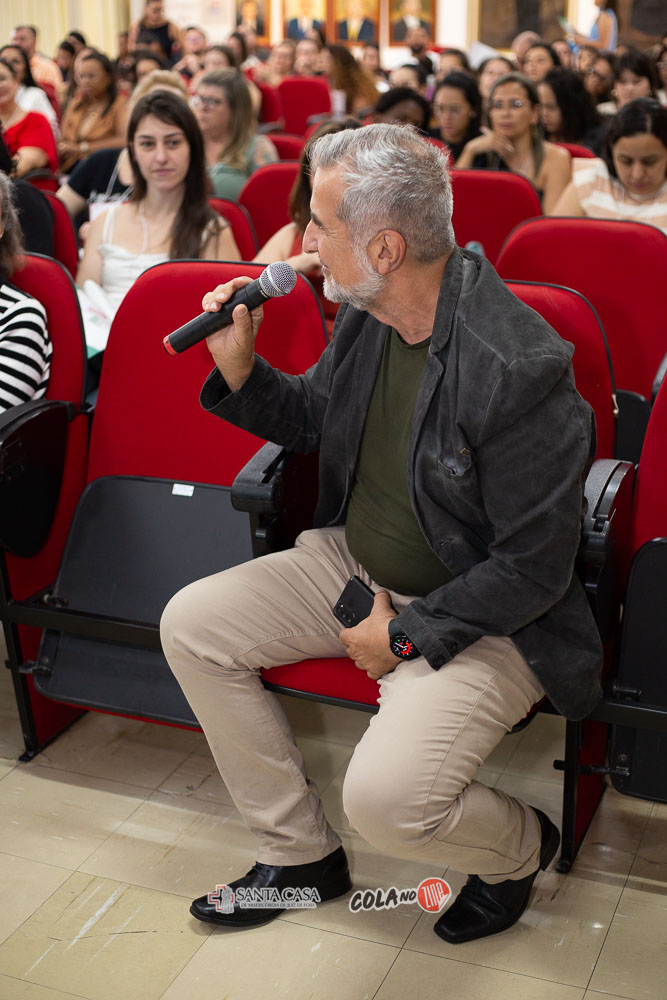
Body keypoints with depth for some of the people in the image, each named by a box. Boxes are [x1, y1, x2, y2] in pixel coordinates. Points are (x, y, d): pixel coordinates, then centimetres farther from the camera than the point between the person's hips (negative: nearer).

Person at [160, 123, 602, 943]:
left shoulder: (518, 370, -29)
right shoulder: (364, 317, -4)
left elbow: (535, 568, -23)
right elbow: (314, 420, 16)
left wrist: (404, 635, -16)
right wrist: (240, 368, -4)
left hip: (480, 618, -8)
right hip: (356, 566, 8)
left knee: (384, 798, -27)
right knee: (190, 625, 1)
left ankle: (520, 846, 12)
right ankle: (299, 854, 16)